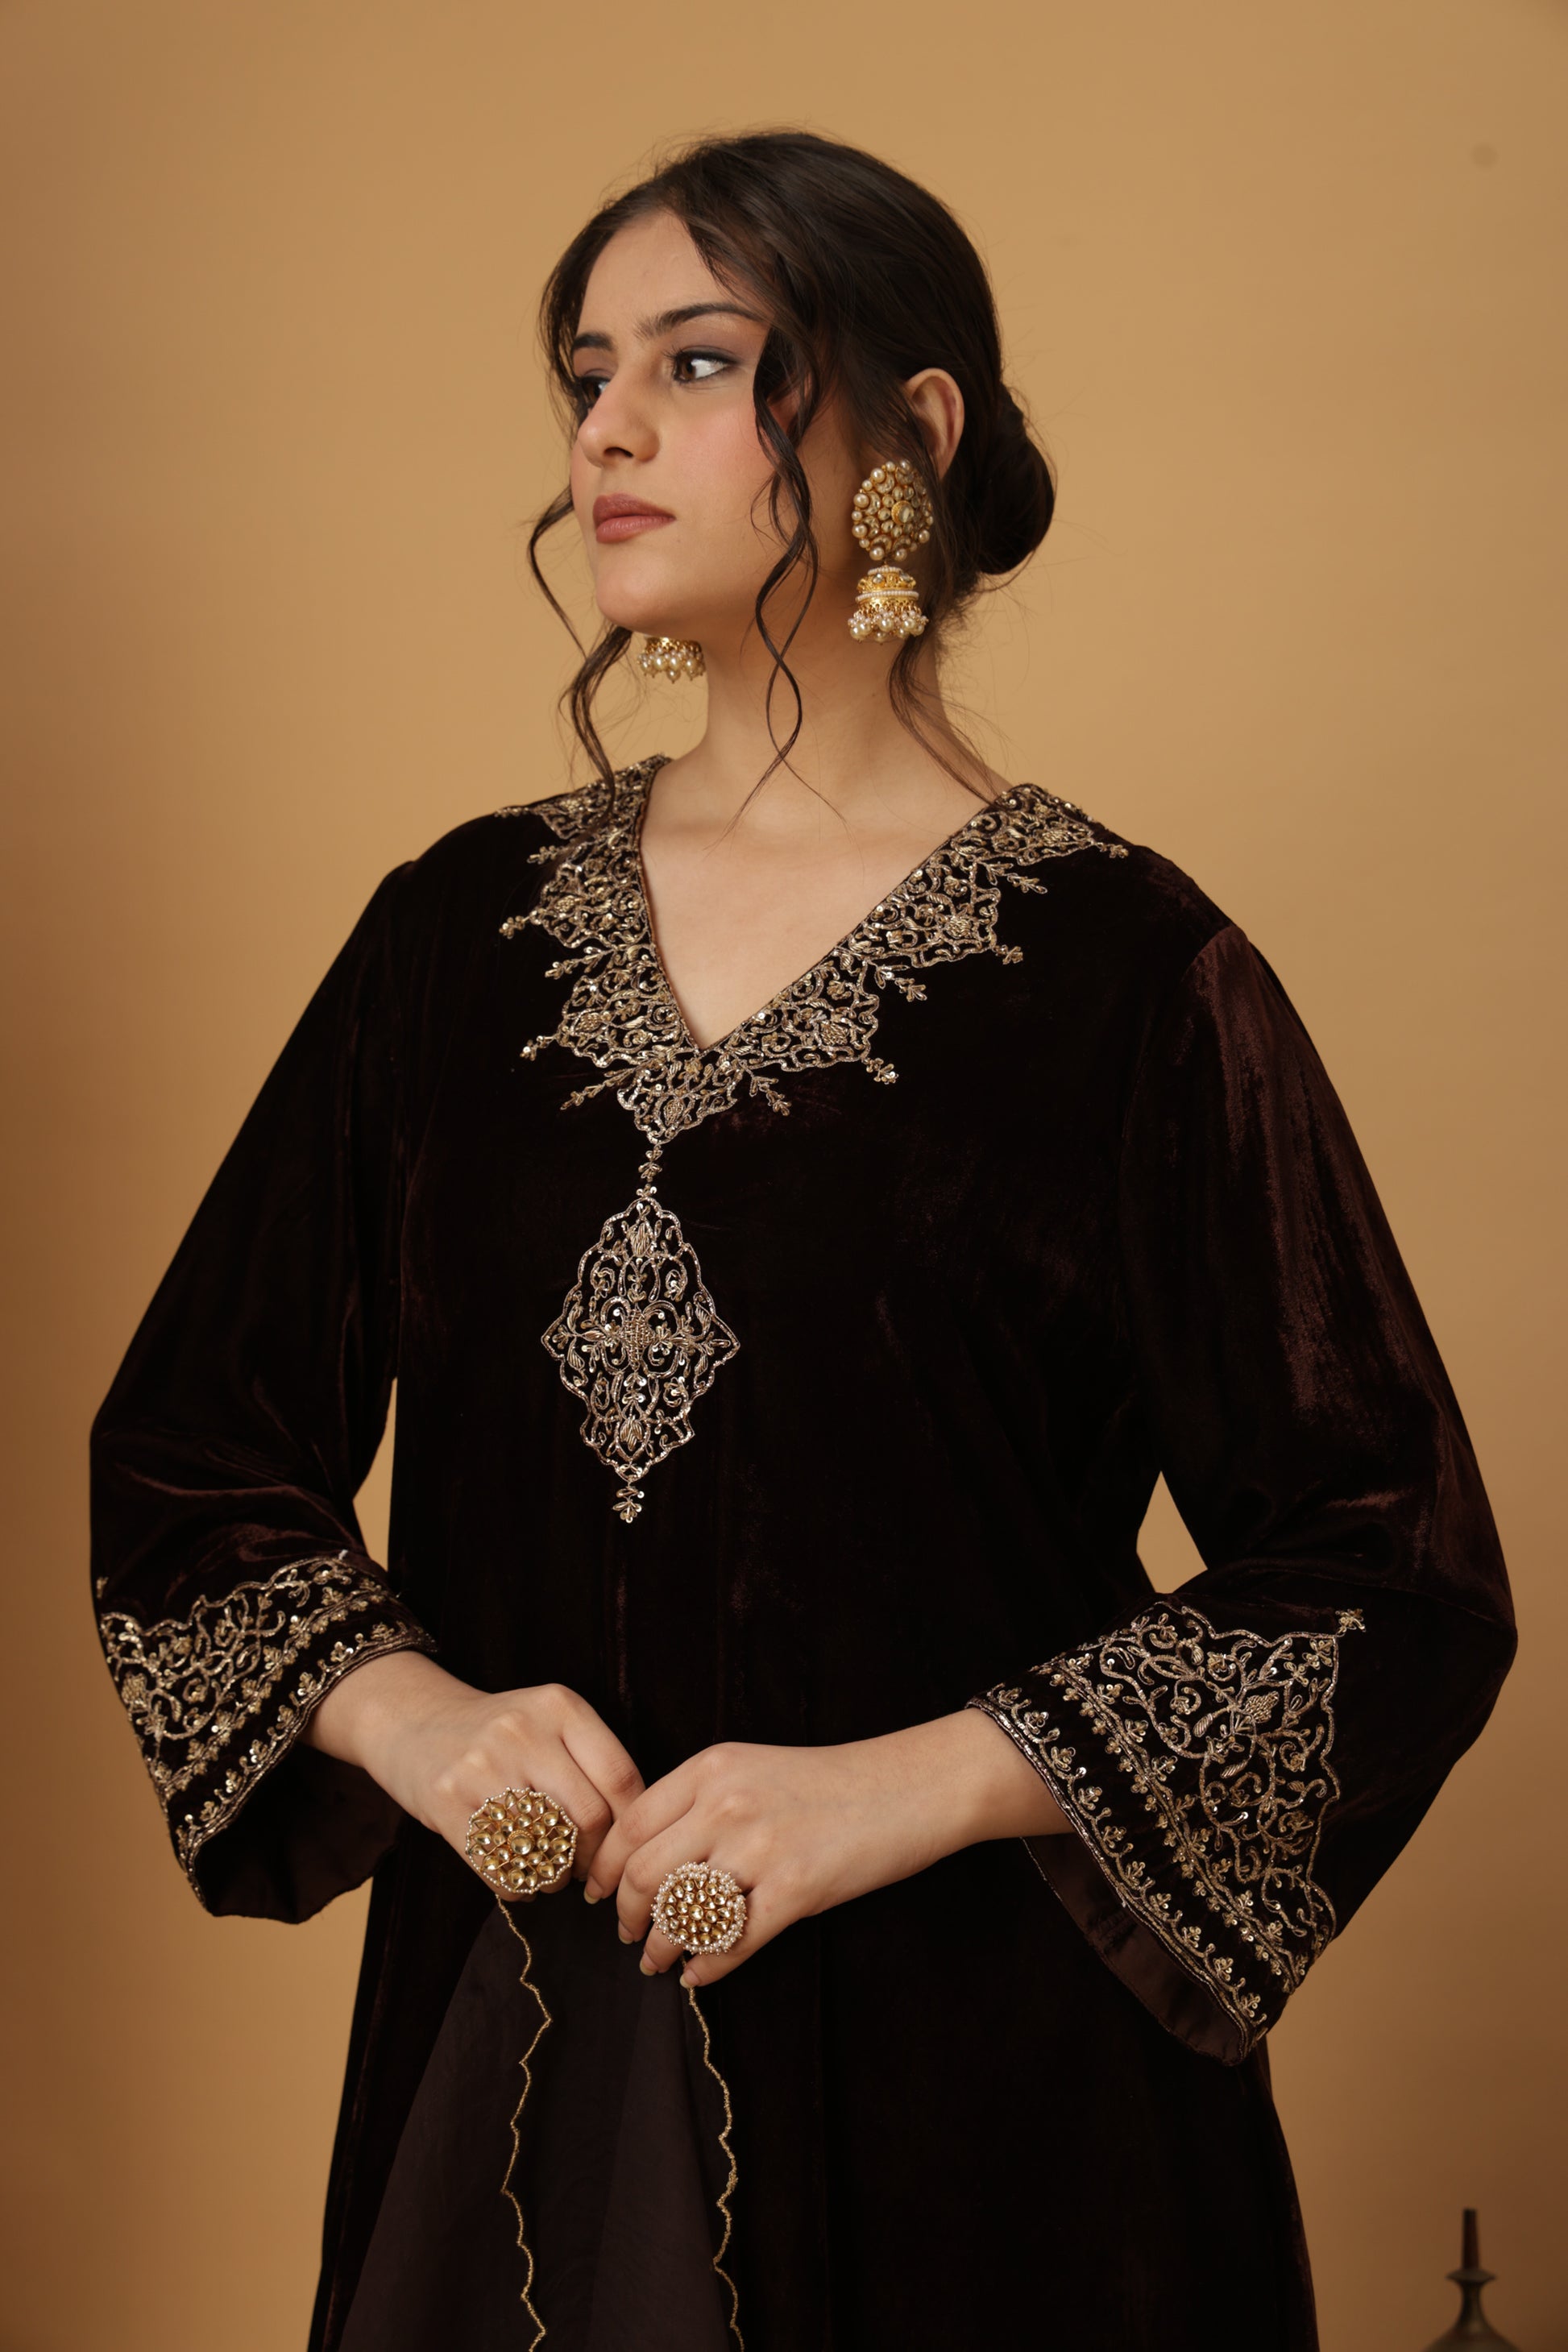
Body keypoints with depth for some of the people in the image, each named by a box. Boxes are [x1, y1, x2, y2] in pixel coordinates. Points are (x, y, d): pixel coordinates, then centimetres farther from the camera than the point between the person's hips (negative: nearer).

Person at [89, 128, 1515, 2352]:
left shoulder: (1126, 970, -7)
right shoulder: (458, 931, 5)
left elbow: (1395, 1582, -9)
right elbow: (186, 1455, 10)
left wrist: (906, 1790, -17)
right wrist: (410, 1716, -8)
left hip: (974, 2081, -3)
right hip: (506, 2044, 4)